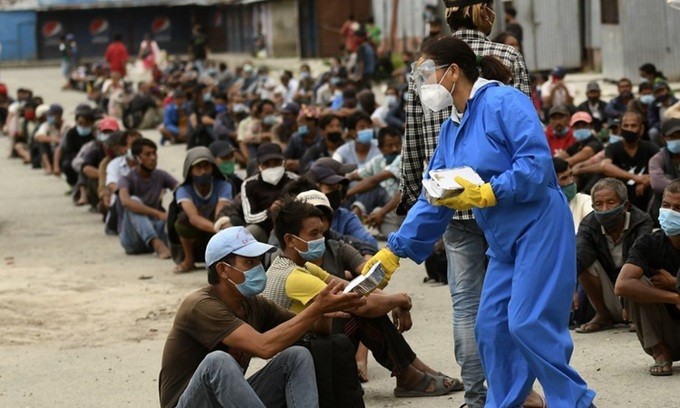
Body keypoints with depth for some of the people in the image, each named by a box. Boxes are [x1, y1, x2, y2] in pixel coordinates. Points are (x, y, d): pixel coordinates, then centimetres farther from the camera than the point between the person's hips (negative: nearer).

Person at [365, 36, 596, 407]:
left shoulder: (503, 102, -11)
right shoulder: (451, 130, 15)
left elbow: (537, 163, -20)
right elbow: (433, 200, 16)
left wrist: (486, 193, -23)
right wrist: (394, 250, 12)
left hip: (539, 228, -9)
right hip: (503, 241, 9)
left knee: (528, 324, -14)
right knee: (491, 328, 5)